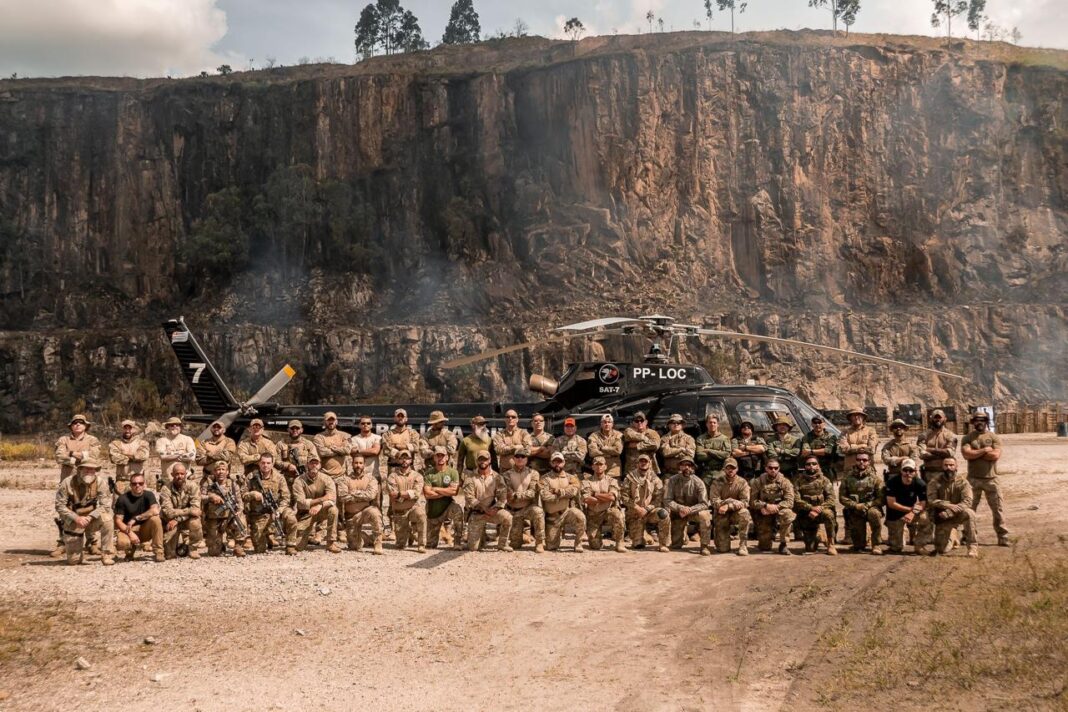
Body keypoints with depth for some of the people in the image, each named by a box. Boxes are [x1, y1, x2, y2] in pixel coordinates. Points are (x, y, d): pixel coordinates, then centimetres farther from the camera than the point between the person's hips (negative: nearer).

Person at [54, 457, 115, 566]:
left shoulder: (99, 482, -13)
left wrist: (90, 517, -30)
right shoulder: (67, 483, -17)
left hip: (90, 519, 1)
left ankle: (107, 555, -19)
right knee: (73, 561, -1)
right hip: (73, 522, -1)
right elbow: (59, 506, -15)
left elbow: (105, 505, -16)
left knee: (107, 519, -34)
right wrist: (76, 518, -27)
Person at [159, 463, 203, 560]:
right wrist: (188, 511, -30)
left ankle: (192, 549, -9)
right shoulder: (166, 490, -13)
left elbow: (196, 508, -20)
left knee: (195, 522, -35)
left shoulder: (192, 486, -11)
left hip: (187, 521, 0)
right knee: (169, 554, -14)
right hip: (170, 522, 0)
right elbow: (168, 512, -23)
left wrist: (177, 519, -28)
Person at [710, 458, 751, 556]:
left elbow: (745, 502, -15)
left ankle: (743, 544, -21)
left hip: (736, 513, 0)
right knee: (722, 549, -11)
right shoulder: (717, 483, -5)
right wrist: (733, 502, -26)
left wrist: (728, 506, -28)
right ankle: (723, 544, 30)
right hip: (721, 516, 0)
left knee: (744, 513, -37)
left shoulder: (742, 482, -6)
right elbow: (714, 501, -16)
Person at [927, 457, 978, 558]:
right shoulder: (934, 482, -7)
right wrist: (949, 505, -32)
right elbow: (931, 501, -18)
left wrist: (949, 512, -30)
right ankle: (952, 537, 33)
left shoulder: (962, 481, -9)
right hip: (943, 519, 1)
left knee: (969, 513, -35)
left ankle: (973, 546, -22)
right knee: (943, 550, -4)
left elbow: (967, 502, -19)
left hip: (957, 515, -1)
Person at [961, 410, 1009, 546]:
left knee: (997, 508, 1)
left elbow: (996, 455, -12)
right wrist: (984, 450, -12)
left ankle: (1003, 537, 7)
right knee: (969, 509, 7)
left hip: (991, 478, 0)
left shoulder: (994, 438, 4)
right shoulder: (967, 438, 4)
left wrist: (975, 454, -9)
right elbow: (966, 454, -13)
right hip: (973, 479, 0)